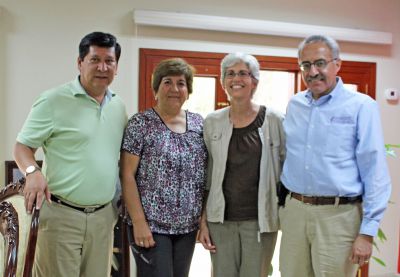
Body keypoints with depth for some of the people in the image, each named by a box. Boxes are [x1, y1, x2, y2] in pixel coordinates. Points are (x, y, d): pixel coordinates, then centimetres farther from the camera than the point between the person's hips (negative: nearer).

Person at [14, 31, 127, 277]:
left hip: (103, 216, 5)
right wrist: (33, 172, -25)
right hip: (61, 214, -5)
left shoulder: (119, 106, 9)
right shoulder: (54, 100, -8)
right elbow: (22, 147, -5)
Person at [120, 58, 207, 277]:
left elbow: (206, 176, 9)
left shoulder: (199, 124, 6)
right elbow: (127, 176, -10)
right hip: (151, 226, -4)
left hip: (188, 227, 5)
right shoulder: (140, 124, -7)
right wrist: (139, 222, -14)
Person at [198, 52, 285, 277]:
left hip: (260, 221, -2)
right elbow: (206, 176, 7)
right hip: (221, 220, 2)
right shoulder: (212, 123, 3)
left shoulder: (275, 121, -4)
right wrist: (204, 222, 5)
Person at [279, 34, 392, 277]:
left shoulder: (361, 106, -7)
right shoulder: (294, 105, 8)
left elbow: (376, 173, -9)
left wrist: (367, 232, -12)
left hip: (339, 215, -4)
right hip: (293, 211, 5)